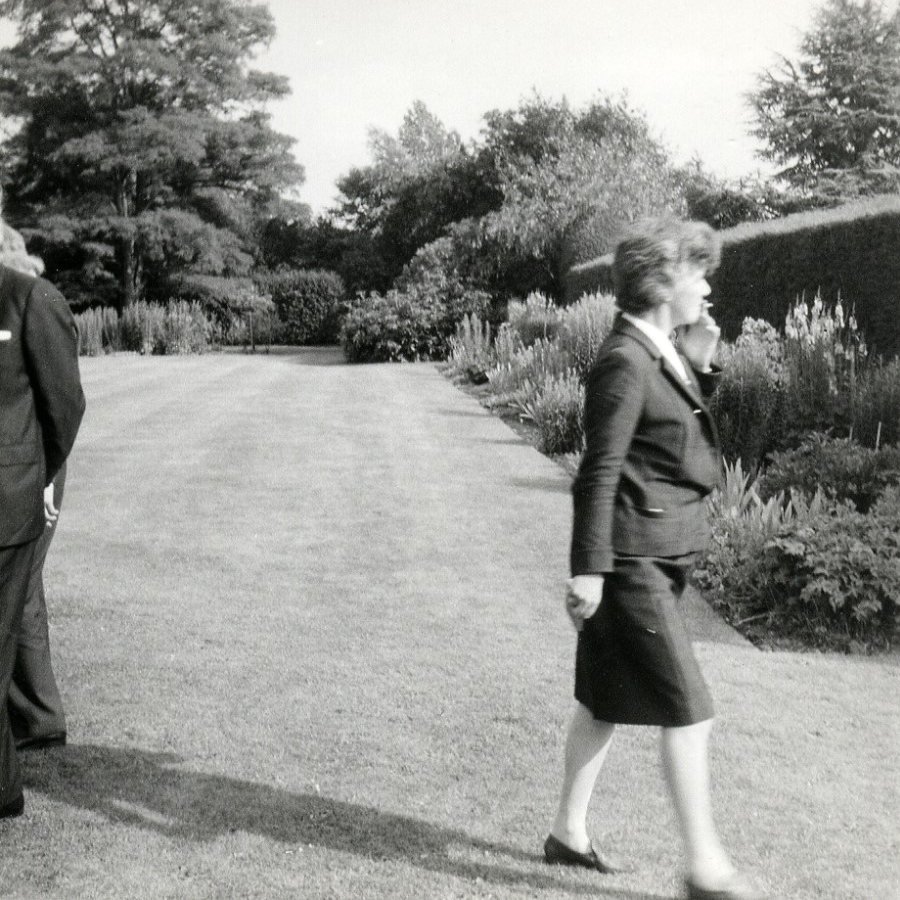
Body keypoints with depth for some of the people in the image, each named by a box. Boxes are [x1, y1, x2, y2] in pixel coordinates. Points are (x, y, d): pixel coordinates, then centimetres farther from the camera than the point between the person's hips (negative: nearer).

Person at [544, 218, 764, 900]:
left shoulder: (660, 355, 10)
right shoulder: (625, 362, -17)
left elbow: (683, 436, 19)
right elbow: (600, 472, -19)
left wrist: (699, 368, 6)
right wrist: (589, 570, -18)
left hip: (658, 557, 9)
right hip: (634, 560, -9)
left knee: (606, 703, 16)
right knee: (688, 713, -3)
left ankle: (569, 832, 29)